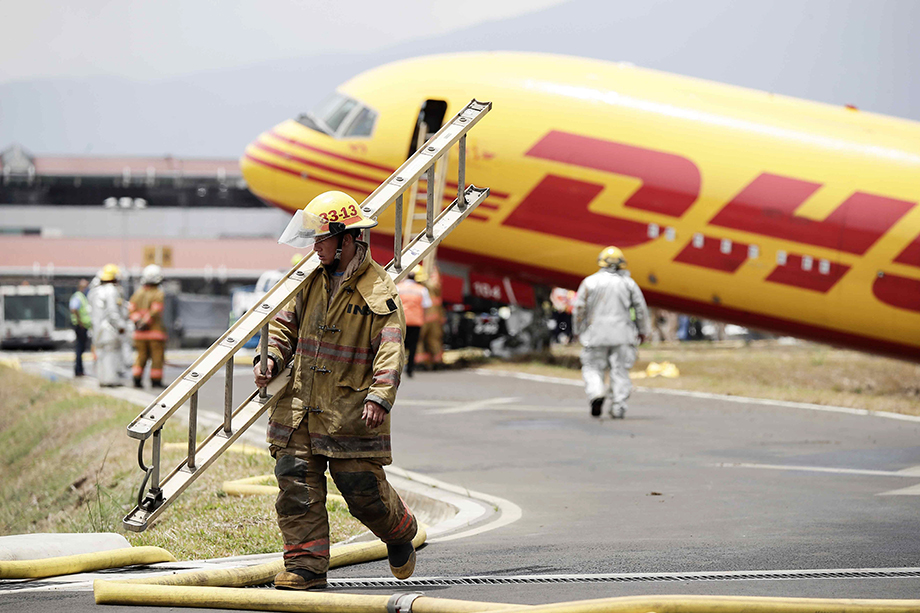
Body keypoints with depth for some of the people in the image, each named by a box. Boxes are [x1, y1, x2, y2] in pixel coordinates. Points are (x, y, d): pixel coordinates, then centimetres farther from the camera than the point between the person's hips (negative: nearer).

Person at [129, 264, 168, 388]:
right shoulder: (158, 294, -8)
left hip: (140, 332, 5)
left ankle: (137, 379, 4)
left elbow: (131, 308, 0)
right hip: (155, 330, -5)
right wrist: (146, 322, -15)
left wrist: (137, 320, -8)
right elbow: (155, 311, -19)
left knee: (141, 356, 12)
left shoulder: (138, 293, 9)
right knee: (157, 356, 3)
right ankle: (156, 381, 3)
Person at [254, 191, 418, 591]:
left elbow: (390, 351, -14)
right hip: (300, 405, 5)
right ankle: (306, 565, 4)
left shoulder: (378, 290, -8)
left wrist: (379, 396, -27)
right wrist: (271, 358, 2)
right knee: (297, 487, -1)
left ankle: (399, 532, 29)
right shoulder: (314, 279, 11)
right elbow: (286, 323, 21)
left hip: (350, 412, -5)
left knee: (363, 490, -1)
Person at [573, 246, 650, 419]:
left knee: (593, 368, 8)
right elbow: (641, 309, 5)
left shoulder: (589, 282, 4)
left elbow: (578, 309, 3)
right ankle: (618, 406, -3)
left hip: (596, 334, 0)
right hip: (622, 334, 1)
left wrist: (579, 331, 14)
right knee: (620, 370, 4)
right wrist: (643, 331, 15)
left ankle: (596, 393, -18)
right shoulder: (628, 283, 6)